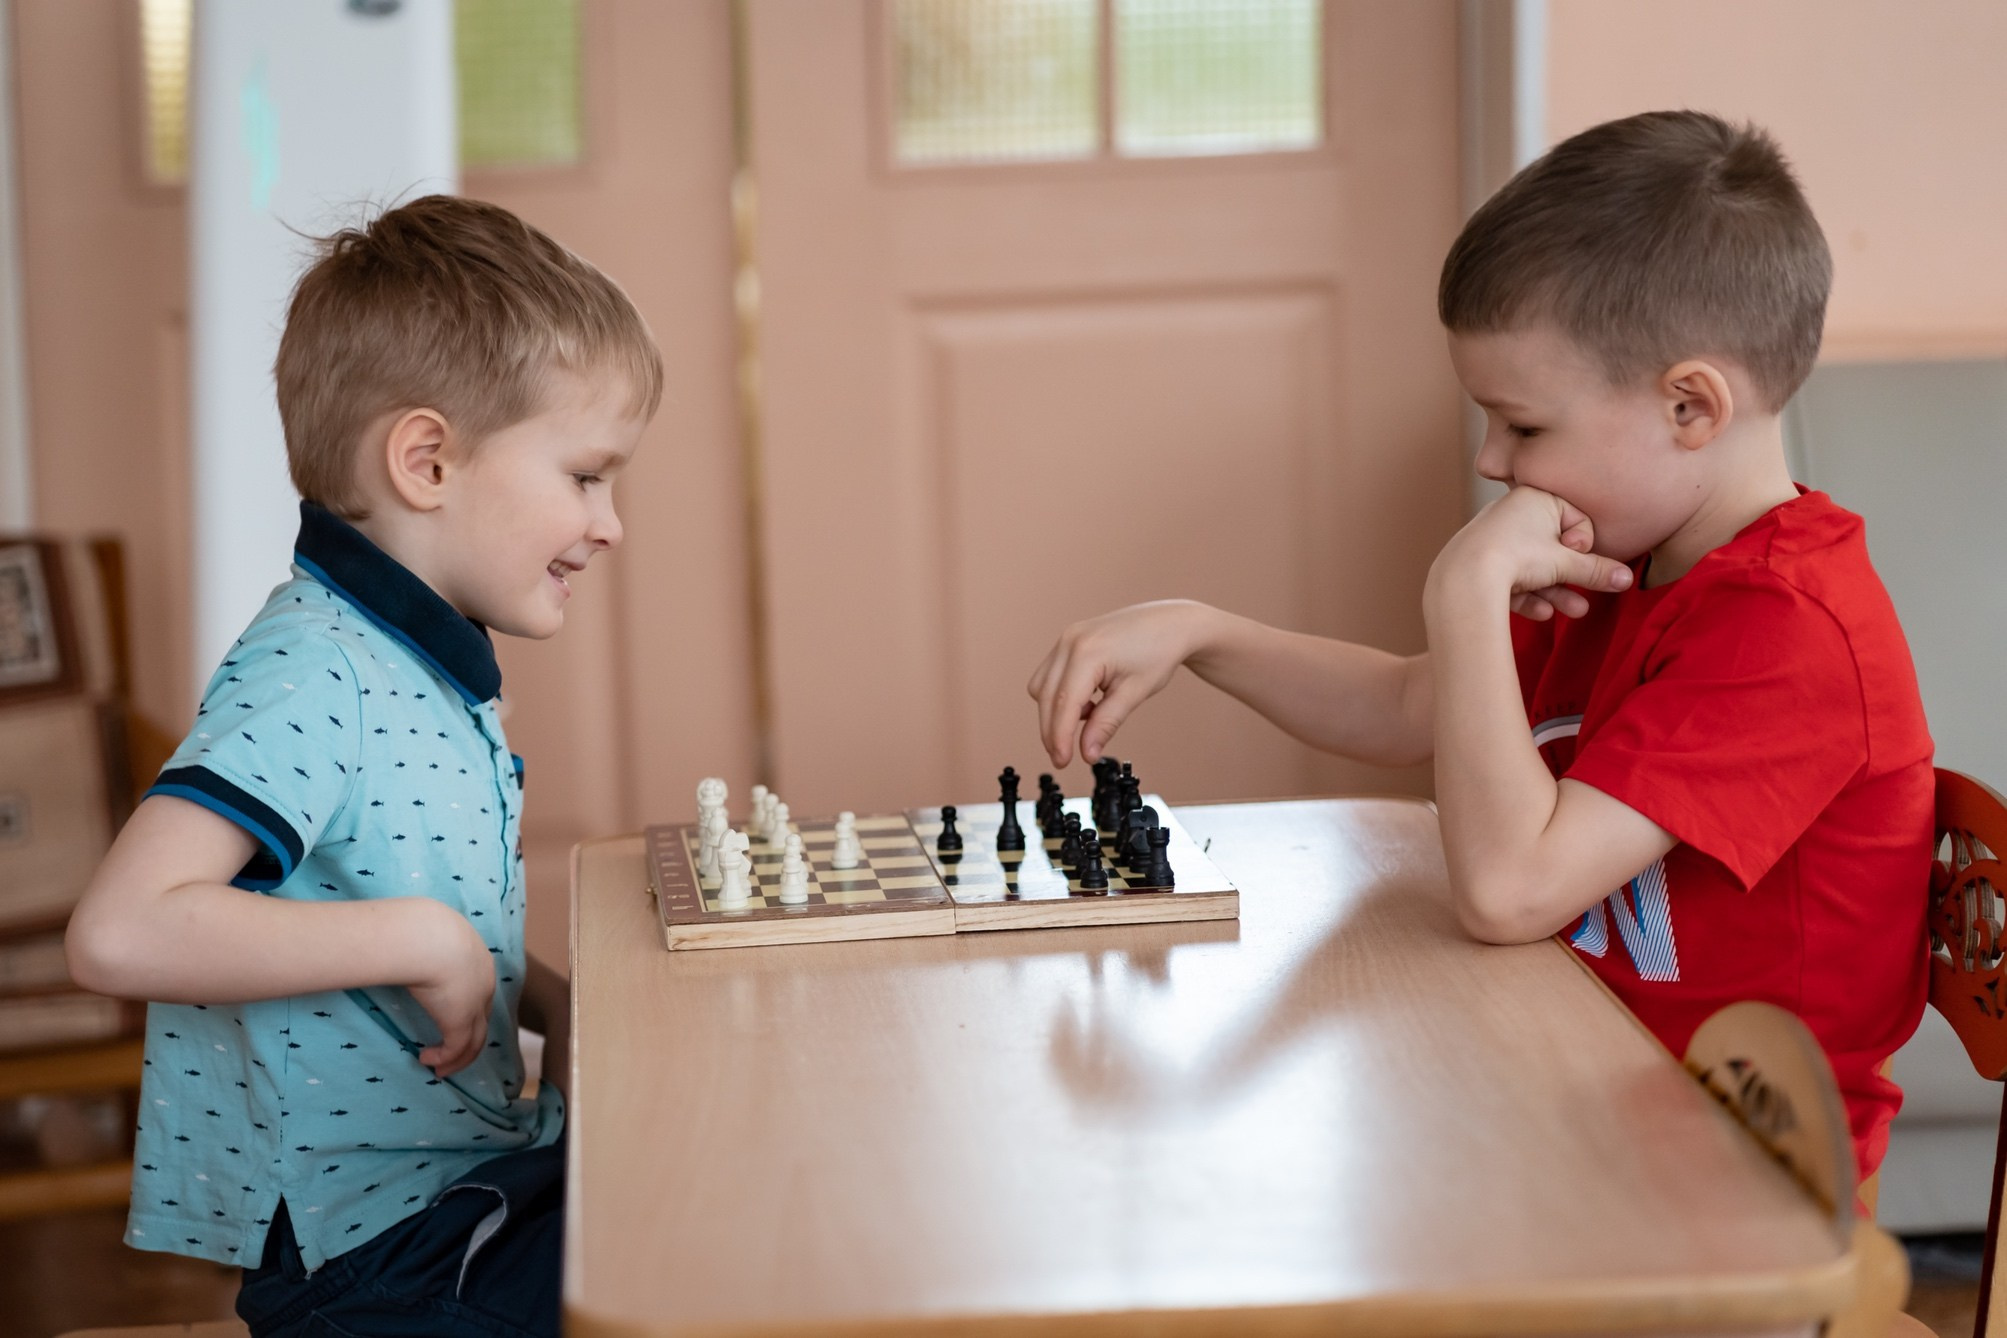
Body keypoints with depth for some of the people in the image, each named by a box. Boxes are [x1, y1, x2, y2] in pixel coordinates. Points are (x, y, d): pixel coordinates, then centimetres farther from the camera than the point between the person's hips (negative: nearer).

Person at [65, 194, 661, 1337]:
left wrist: (547, 1000, 5)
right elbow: (122, 934, -32)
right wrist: (422, 940, -25)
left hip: (474, 1177, 9)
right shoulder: (307, 677, -18)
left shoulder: (433, 667, 12)